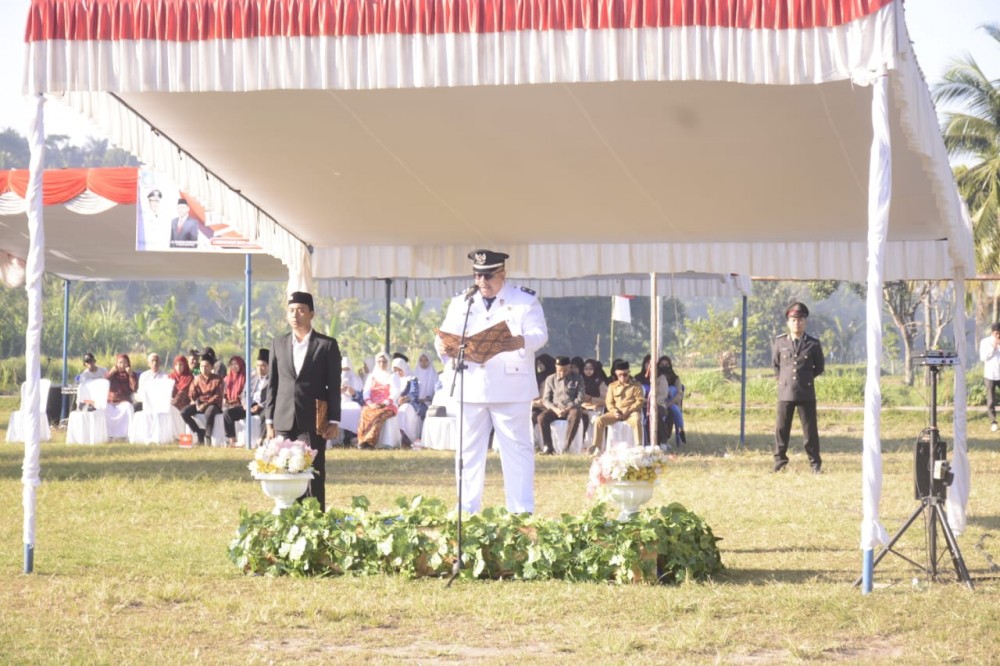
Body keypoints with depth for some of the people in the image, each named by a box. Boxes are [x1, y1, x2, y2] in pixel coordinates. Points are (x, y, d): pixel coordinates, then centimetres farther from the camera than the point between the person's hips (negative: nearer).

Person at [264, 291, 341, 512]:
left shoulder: (327, 345, 1)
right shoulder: (278, 344, 11)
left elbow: (334, 386, 0)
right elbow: (273, 385, 12)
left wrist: (334, 422, -5)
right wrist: (269, 421, 8)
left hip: (313, 424, -3)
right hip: (284, 423, 3)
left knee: (314, 480, -3)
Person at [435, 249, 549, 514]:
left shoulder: (525, 301, 4)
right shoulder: (461, 304, 15)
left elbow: (540, 334, -9)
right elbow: (446, 333, 6)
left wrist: (521, 342, -33)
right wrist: (444, 347, -19)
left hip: (511, 390, -3)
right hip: (471, 389, 3)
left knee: (517, 450, -2)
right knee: (469, 451, 6)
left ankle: (522, 512, 0)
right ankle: (466, 511, 12)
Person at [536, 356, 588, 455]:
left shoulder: (577, 379, 7)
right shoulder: (550, 379, 11)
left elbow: (581, 398, -1)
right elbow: (545, 399, 7)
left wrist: (567, 409, -16)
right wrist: (555, 409, -14)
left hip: (572, 408, -2)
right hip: (555, 408, 2)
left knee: (576, 414, -38)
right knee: (541, 417, -29)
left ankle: (567, 447, -38)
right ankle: (548, 447, -26)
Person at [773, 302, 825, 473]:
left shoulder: (813, 344, 2)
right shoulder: (780, 342, 6)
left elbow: (819, 367, 12)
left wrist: (807, 377, 6)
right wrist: (781, 378, 11)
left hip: (806, 393, -1)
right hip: (785, 392, 1)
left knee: (810, 429, 2)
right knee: (781, 429, 2)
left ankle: (815, 464, 8)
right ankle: (780, 462, 10)